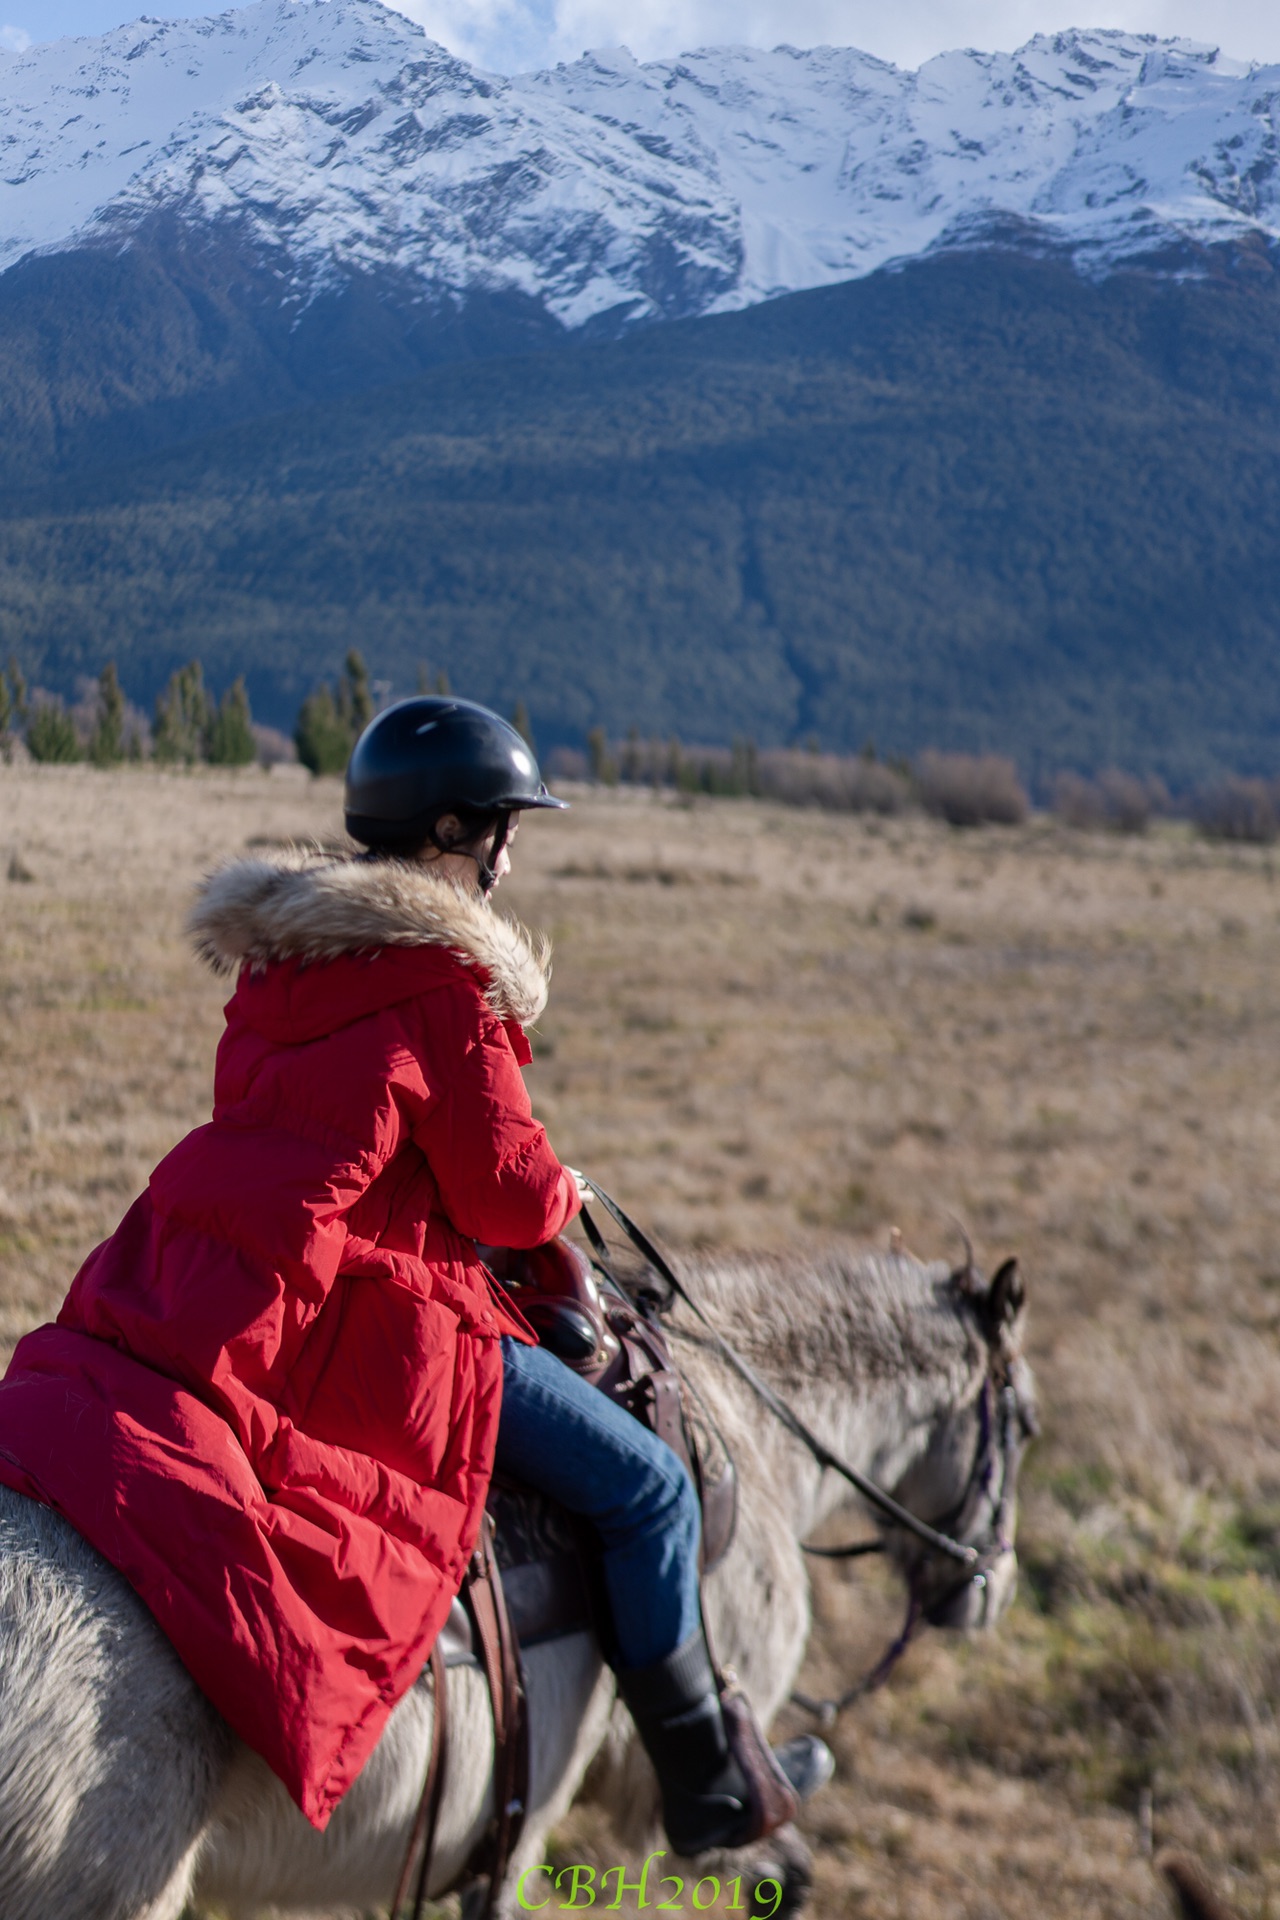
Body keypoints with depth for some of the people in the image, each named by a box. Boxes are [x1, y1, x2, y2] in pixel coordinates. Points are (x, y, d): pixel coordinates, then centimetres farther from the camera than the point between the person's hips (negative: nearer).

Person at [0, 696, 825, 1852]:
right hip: (363, 1320, -8)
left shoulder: (278, 951, 13)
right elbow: (509, 1198, -12)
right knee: (647, 1491, 4)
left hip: (201, 1299, 8)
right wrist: (564, 1194, 11)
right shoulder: (451, 982, -12)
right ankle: (711, 1786, 16)